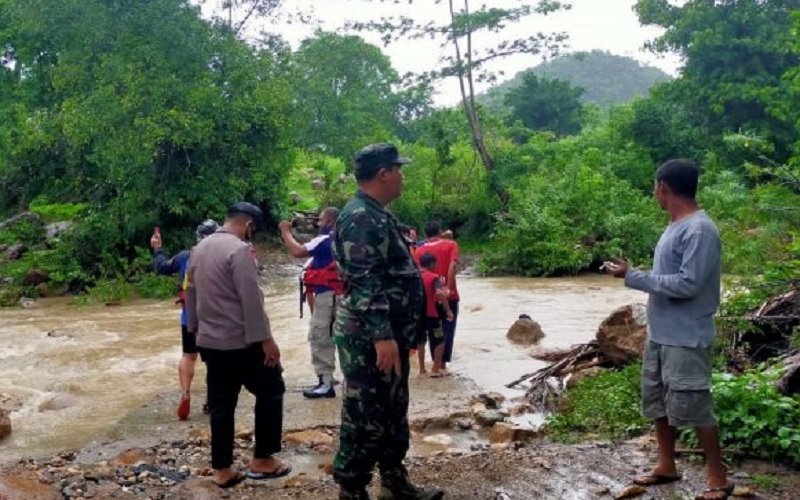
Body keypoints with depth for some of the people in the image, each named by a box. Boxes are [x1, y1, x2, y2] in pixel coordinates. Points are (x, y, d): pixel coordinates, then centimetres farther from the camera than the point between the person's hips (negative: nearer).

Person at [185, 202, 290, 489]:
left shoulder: (199, 249, 11)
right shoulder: (239, 249, -16)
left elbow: (190, 293, 18)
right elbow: (251, 299, -21)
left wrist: (196, 328, 27)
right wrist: (265, 338, -19)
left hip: (210, 341, 8)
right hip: (241, 342, -8)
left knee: (221, 405, 12)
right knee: (270, 391, 9)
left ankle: (222, 470, 16)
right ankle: (262, 460, 13)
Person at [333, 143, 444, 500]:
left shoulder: (375, 215, 16)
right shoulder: (361, 218, -18)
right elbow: (364, 284, -25)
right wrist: (382, 336, -28)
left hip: (388, 333, 11)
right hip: (369, 339, -11)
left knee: (393, 409, 18)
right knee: (365, 416, -1)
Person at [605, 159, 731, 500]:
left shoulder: (699, 231, -20)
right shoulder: (675, 227, 11)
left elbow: (687, 284, -25)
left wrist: (632, 276, -21)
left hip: (686, 339, -9)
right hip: (659, 334, 10)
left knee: (693, 407, -1)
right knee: (658, 402, 16)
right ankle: (666, 466, 31)